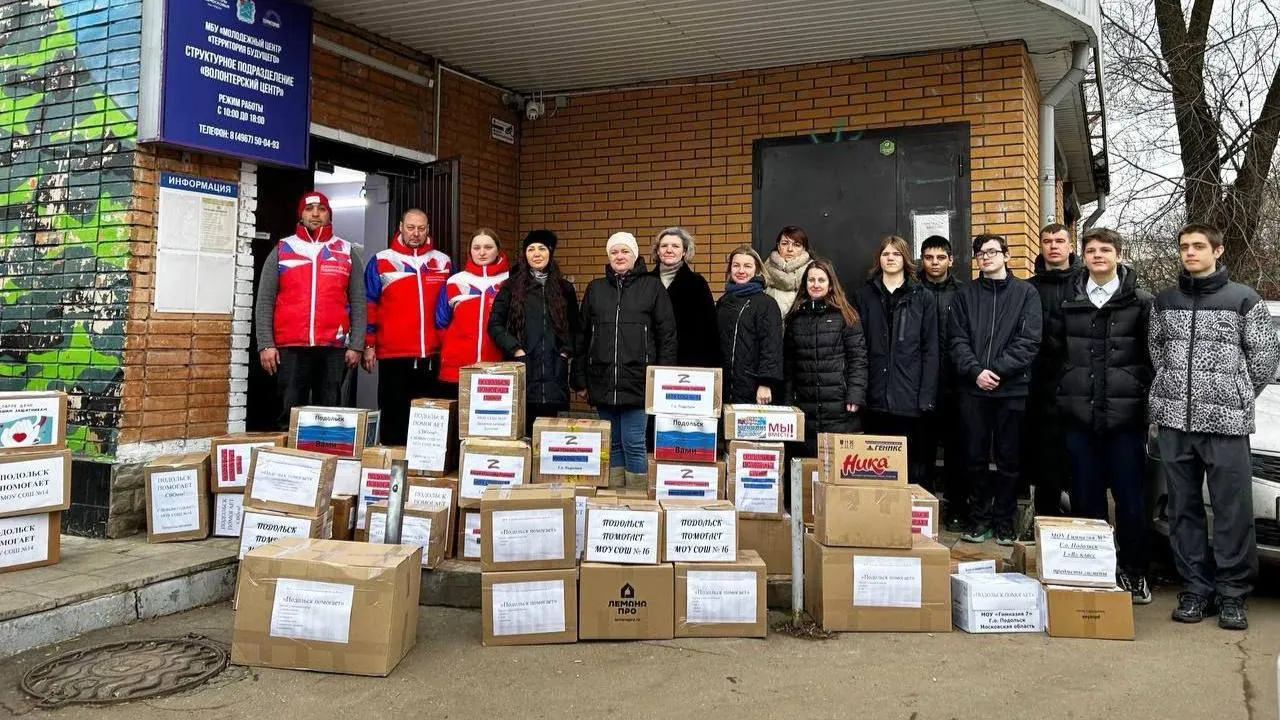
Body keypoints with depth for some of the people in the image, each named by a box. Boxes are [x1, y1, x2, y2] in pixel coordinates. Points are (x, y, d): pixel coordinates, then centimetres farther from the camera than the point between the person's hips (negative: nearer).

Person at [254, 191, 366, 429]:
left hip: (334, 349, 0)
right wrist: (265, 344, -3)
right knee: (289, 415, 2)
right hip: (290, 348, 0)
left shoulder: (347, 253, 10)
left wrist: (356, 345, 0)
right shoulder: (281, 250, 10)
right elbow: (264, 301, 7)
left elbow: (358, 303, 8)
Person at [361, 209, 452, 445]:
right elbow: (368, 306, 2)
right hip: (393, 355, -2)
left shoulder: (443, 262, 10)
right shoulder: (381, 261, 3)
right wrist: (369, 345, -3)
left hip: (433, 355, 2)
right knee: (394, 416, 4)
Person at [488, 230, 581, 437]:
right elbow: (494, 324, 3)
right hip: (522, 369, -1)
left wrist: (569, 351, 5)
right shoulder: (512, 287, 7)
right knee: (522, 427, -3)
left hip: (553, 373, 2)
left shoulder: (564, 288, 13)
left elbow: (576, 328, 19)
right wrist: (514, 349, -6)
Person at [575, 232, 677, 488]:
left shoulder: (652, 287, 3)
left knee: (634, 445, -3)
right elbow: (582, 337, 12)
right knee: (613, 445, 11)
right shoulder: (595, 289, 12)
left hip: (637, 381, -3)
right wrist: (580, 379, 7)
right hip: (602, 381, 3)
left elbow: (667, 336, 0)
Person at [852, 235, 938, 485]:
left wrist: (927, 396, -6)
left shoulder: (923, 298, 7)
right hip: (874, 396, 1)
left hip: (909, 397, -1)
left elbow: (930, 350, 3)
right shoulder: (863, 295, 10)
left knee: (911, 462, 4)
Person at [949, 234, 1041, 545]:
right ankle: (979, 517, 18)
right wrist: (975, 371, -13)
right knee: (975, 457, 6)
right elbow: (957, 339, 2)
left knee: (1009, 459, 5)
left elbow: (1029, 341, -4)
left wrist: (997, 370, -14)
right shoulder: (965, 294, 11)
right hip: (973, 389, 2)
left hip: (1012, 388, -1)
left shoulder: (1026, 292, 5)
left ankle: (1004, 520, 17)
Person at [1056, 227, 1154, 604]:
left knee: (1129, 496, 2)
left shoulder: (1140, 302, 3)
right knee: (1085, 498, 7)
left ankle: (1134, 573, 16)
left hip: (1125, 415, -2)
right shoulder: (1070, 302, 11)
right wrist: (1063, 392, 8)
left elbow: (1152, 356, 4)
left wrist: (1145, 398, -1)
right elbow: (1056, 352, 15)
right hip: (1080, 415, 3)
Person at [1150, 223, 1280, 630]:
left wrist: (1237, 397, 9)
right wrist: (1176, 392, 10)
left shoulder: (1244, 300, 3)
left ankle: (1232, 594, 10)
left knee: (1233, 511, -1)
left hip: (1226, 423, -3)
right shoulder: (1164, 301, 12)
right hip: (1173, 420, 3)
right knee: (1183, 509, 6)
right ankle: (1195, 588, 15)